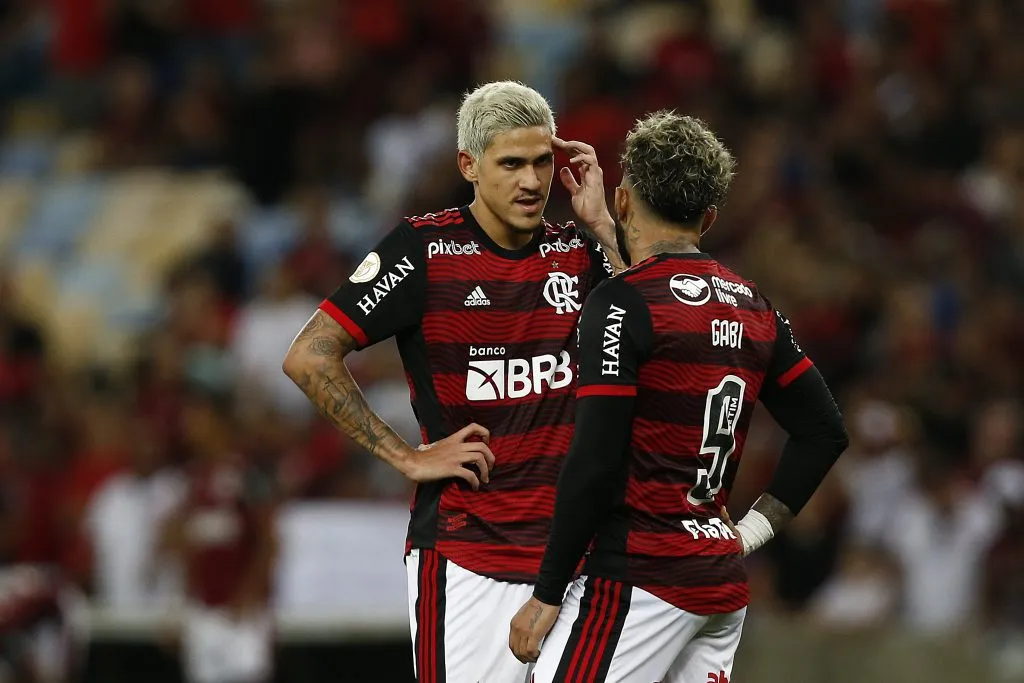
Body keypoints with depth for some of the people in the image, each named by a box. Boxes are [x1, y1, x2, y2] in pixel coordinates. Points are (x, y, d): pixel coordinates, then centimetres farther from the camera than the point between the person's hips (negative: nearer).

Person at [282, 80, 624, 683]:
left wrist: (602, 225, -3)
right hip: (466, 559, -5)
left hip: (573, 553, 5)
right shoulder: (426, 249, -6)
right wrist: (408, 458, -8)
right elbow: (309, 357, -6)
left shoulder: (577, 251, 9)